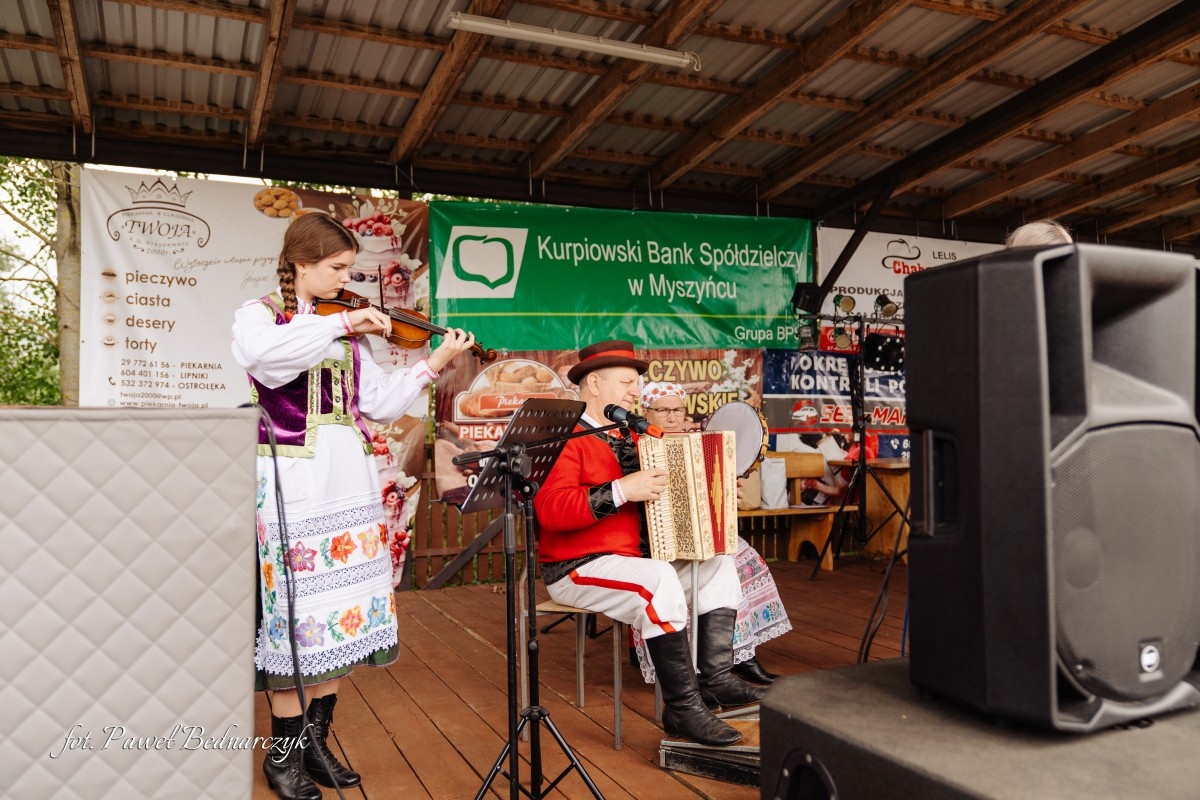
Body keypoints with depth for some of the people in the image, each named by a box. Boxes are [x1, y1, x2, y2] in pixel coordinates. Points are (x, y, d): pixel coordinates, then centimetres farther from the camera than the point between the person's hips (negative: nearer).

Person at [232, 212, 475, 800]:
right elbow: (262, 354, -26)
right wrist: (341, 324, -26)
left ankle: (316, 742, 23)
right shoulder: (261, 314, 0)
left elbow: (379, 403, 8)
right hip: (291, 482, -5)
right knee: (294, 609, -1)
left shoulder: (348, 328, 14)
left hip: (349, 482, 5)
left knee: (338, 610, 8)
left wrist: (433, 364, -1)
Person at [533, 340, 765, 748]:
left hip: (636, 557, 10)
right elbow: (550, 510, -27)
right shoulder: (566, 438, -13)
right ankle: (682, 707, -20)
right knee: (661, 579, -32)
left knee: (718, 561, 6)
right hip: (578, 568, -9)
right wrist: (620, 492, -31)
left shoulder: (629, 436, 15)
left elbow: (663, 491, 23)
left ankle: (717, 677, 2)